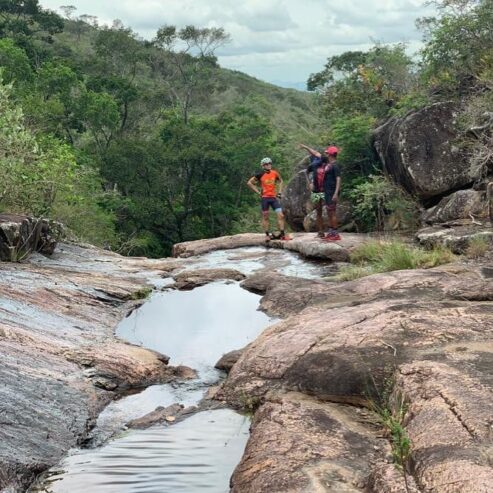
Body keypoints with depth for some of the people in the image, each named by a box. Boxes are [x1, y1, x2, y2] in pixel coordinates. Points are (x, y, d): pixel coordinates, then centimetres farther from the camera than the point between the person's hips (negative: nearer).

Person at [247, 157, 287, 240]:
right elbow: (249, 183, -2)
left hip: (274, 197, 3)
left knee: (281, 215, -7)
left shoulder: (275, 173, 3)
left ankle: (282, 234, -4)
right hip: (265, 198, -3)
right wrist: (258, 192, -5)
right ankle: (267, 235, 13)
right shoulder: (260, 175, -6)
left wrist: (280, 191, 11)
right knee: (265, 217, 4)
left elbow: (280, 181, 24)